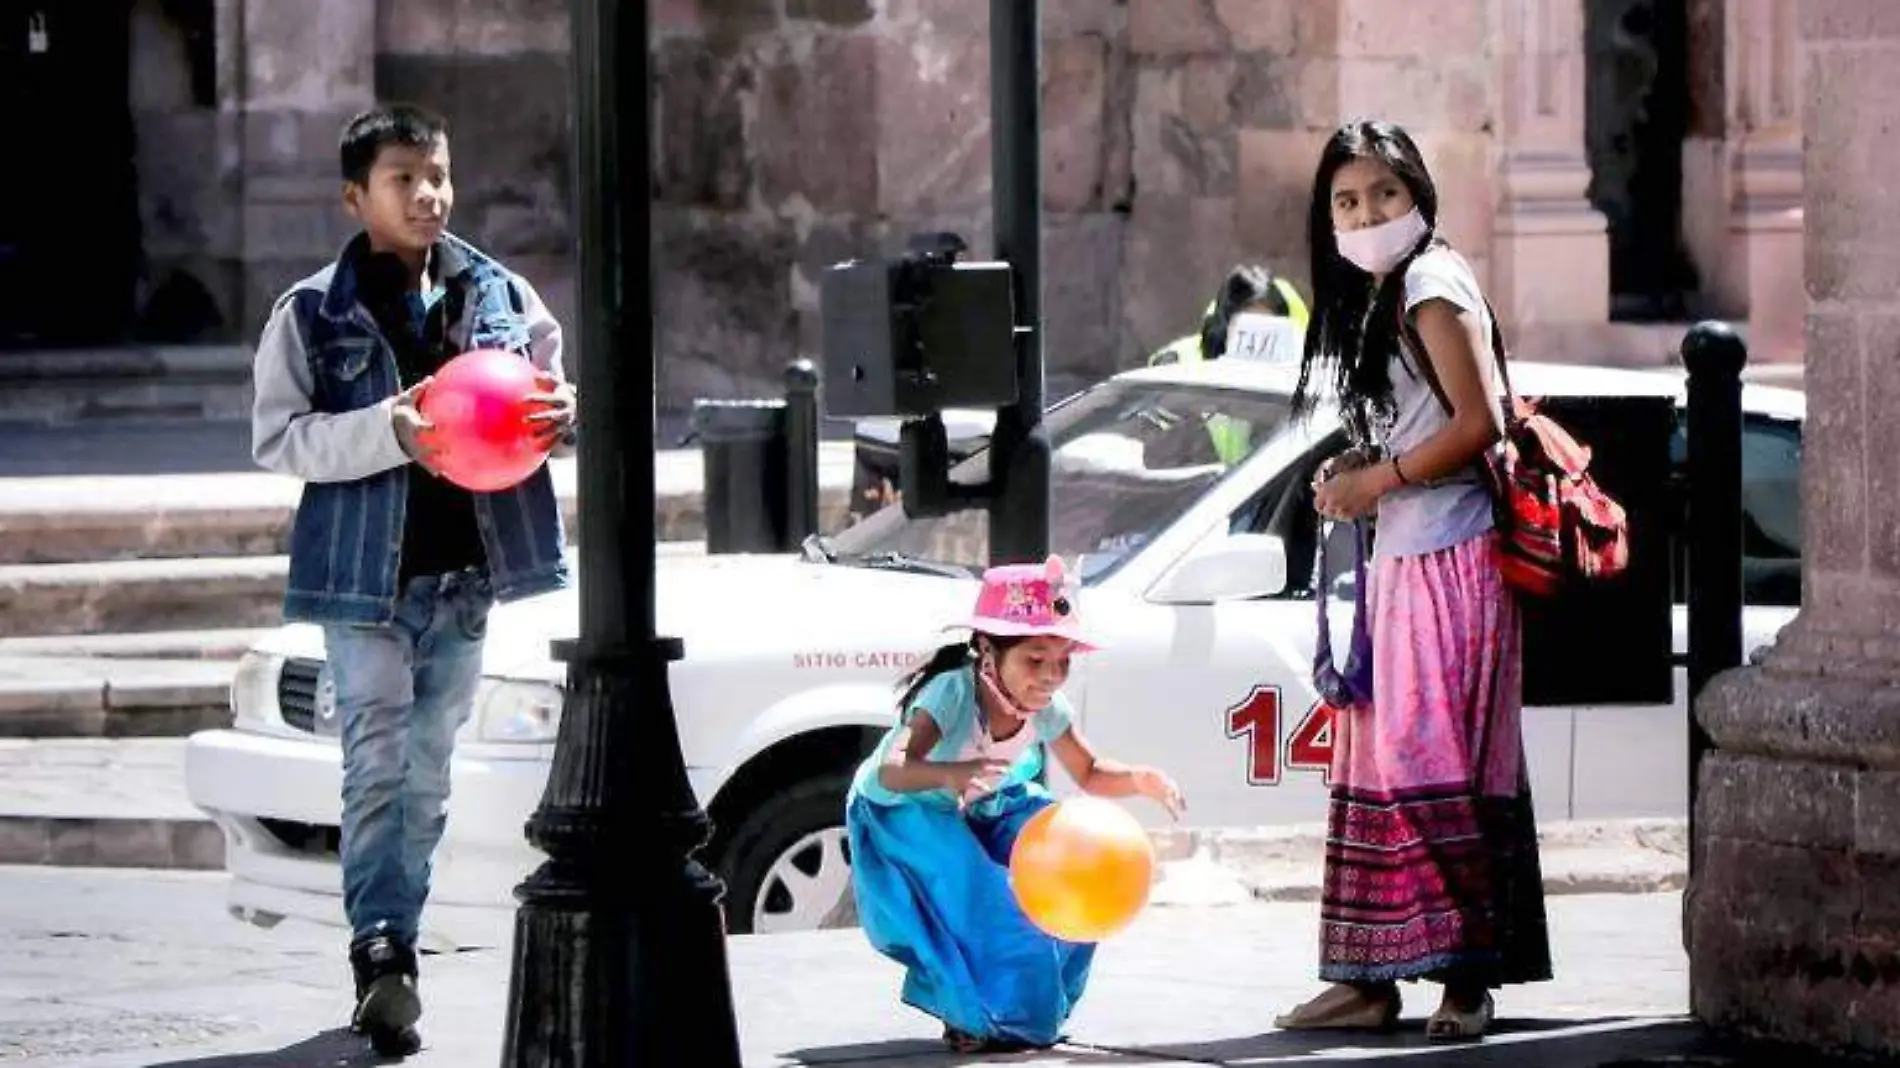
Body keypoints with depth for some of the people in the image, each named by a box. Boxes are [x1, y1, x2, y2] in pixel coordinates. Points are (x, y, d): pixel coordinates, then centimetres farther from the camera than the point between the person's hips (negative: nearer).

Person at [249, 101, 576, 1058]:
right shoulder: (312, 314, -2)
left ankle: (394, 948, 19)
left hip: (466, 573, 4)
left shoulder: (502, 297, 7)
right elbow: (277, 436, -7)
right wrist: (388, 433, -20)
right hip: (367, 576, -4)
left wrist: (563, 414, -10)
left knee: (429, 772, 10)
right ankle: (380, 951, -12)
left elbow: (549, 401, 15)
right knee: (377, 765, -9)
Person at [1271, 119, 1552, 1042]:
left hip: (1447, 561, -10)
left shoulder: (1431, 286, -10)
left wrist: (1380, 479, -12)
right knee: (1379, 767, 8)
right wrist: (1354, 477, 5)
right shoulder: (1376, 300, 20)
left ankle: (1468, 973, -12)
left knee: (1435, 766, -13)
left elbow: (1479, 421, -19)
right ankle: (1371, 978, 9)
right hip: (1401, 561, 10)